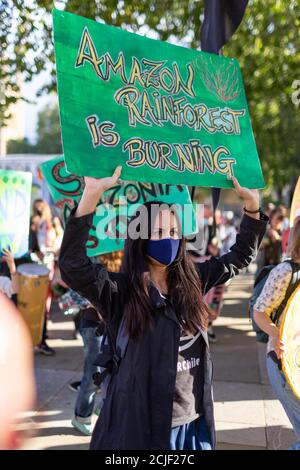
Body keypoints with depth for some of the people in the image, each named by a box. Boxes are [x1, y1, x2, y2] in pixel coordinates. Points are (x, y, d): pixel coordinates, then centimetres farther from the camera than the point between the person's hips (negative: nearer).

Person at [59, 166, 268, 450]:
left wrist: (252, 203, 2)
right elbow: (72, 265, -31)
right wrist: (92, 194, -39)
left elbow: (240, 256, 13)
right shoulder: (120, 290, -14)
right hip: (141, 423, -4)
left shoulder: (191, 281, 2)